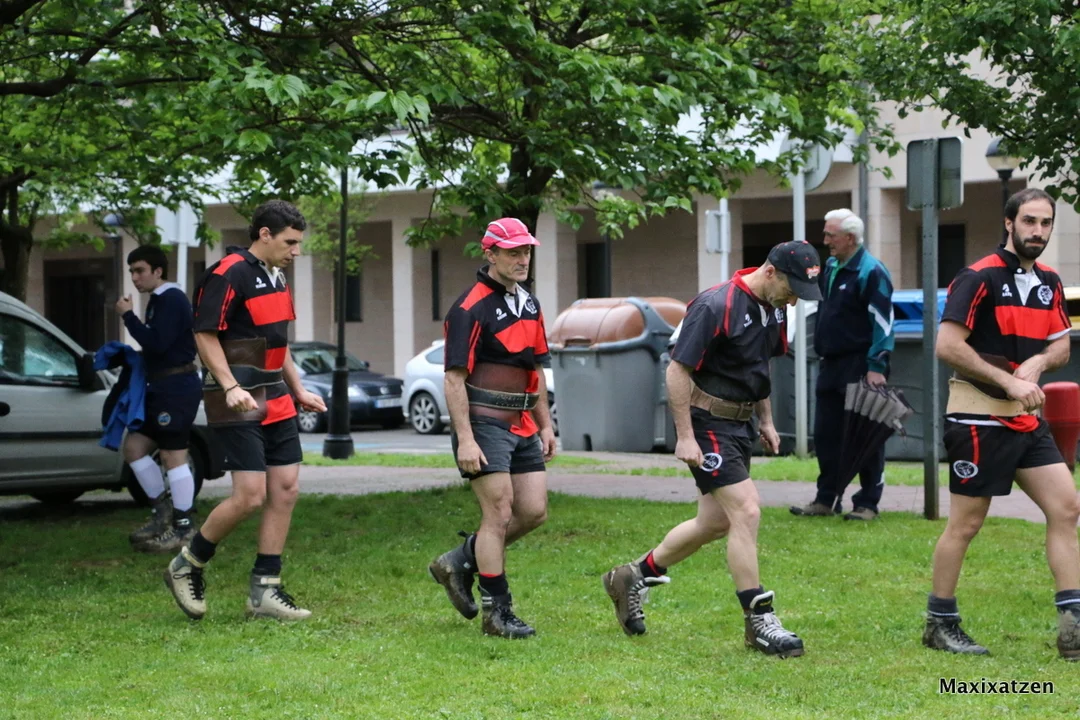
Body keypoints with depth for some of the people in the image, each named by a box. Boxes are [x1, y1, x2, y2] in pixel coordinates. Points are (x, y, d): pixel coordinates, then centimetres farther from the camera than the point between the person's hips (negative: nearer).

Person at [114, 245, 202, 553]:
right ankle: (163, 510, 17)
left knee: (173, 455, -6)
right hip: (162, 387, 11)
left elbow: (157, 343, -24)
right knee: (133, 445, 10)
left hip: (177, 388, -11)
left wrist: (128, 316, -17)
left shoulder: (171, 300, -14)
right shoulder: (159, 300, 17)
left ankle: (183, 528, -1)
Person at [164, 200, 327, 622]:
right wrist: (231, 387, -24)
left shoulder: (277, 277, 17)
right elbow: (205, 336, -15)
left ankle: (265, 591, 9)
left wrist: (298, 391, 23)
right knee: (249, 496, -12)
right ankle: (187, 566, 8)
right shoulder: (228, 275, -12)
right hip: (239, 403, -9)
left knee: (286, 490, 4)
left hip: (276, 401, 9)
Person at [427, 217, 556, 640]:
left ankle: (460, 562, 21)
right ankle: (497, 612, 0)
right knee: (499, 514, -8)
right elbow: (454, 378, -15)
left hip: (522, 425, 8)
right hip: (483, 423, -8)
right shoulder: (471, 308, -12)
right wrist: (465, 439, -20)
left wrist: (545, 425, 19)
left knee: (534, 512, 5)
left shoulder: (529, 303, 14)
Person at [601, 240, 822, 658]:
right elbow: (678, 371, -20)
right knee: (746, 512, -13)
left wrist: (766, 419, 20)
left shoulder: (773, 310, 7)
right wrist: (685, 436, -21)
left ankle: (632, 578, 30)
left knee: (715, 522, 13)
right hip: (705, 423, -9)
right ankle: (758, 622, -5)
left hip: (738, 424, 9)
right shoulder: (716, 306, -20)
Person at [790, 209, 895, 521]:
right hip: (832, 365, 9)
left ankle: (867, 504, 3)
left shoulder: (871, 271, -13)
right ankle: (826, 500, 17)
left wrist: (876, 367, -20)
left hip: (861, 367, -9)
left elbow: (882, 323, -17)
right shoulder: (830, 267, 13)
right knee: (826, 434, 10)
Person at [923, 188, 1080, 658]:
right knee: (966, 524, 0)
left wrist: (1039, 361, -7)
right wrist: (1009, 381, -21)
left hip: (1027, 418, 7)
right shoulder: (979, 278, -13)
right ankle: (940, 624, 14)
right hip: (979, 419, -7)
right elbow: (947, 345, -19)